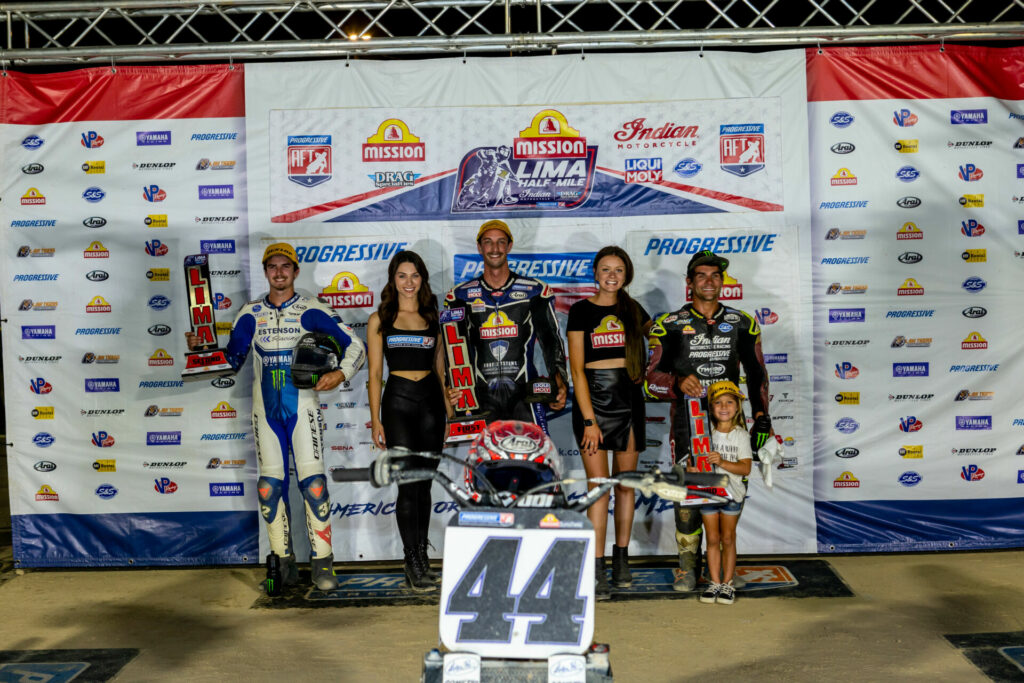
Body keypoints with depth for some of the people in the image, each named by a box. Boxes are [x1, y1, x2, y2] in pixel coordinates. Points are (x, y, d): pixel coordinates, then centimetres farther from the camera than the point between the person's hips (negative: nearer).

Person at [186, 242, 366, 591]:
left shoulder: (312, 311, 0)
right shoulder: (250, 314, 10)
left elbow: (355, 346, 1)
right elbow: (230, 360, 15)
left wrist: (340, 373, -14)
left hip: (302, 408, -3)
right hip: (266, 411, 3)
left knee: (313, 481, -10)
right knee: (270, 485, 2)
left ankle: (322, 562, -1)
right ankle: (284, 562, 13)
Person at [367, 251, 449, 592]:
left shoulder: (433, 317, 10)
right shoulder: (379, 320, 4)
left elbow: (440, 367, 13)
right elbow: (375, 372, 2)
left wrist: (449, 411, 8)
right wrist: (375, 419, -4)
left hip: (430, 400, 2)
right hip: (398, 401, -2)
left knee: (424, 484, 7)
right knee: (409, 484, -5)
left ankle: (421, 558, 17)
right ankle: (413, 563, 4)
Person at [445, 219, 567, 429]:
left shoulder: (535, 291, 6)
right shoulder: (460, 296, 9)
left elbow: (551, 341, 6)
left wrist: (559, 383, -9)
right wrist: (451, 388, -7)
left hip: (525, 396, -1)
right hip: (481, 398, 1)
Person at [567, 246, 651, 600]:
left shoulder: (633, 309, 10)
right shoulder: (581, 310, -1)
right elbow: (577, 368, -6)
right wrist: (589, 420, -12)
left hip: (629, 400, 4)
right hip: (593, 398, -4)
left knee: (625, 484, 9)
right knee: (599, 487, -8)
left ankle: (621, 559, 23)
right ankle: (596, 570, -3)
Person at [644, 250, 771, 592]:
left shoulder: (742, 324, 11)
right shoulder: (669, 325, 2)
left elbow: (757, 374, 16)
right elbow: (652, 378, -1)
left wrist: (762, 419, 9)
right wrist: (679, 383, -22)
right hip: (687, 419, -2)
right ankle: (688, 564, 11)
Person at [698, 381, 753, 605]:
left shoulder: (741, 435, -3)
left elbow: (745, 468, -9)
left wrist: (722, 462, -23)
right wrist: (692, 467, -18)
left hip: (731, 492, -1)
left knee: (728, 538, 6)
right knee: (712, 538, 7)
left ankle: (728, 583, 15)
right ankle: (714, 583, 15)